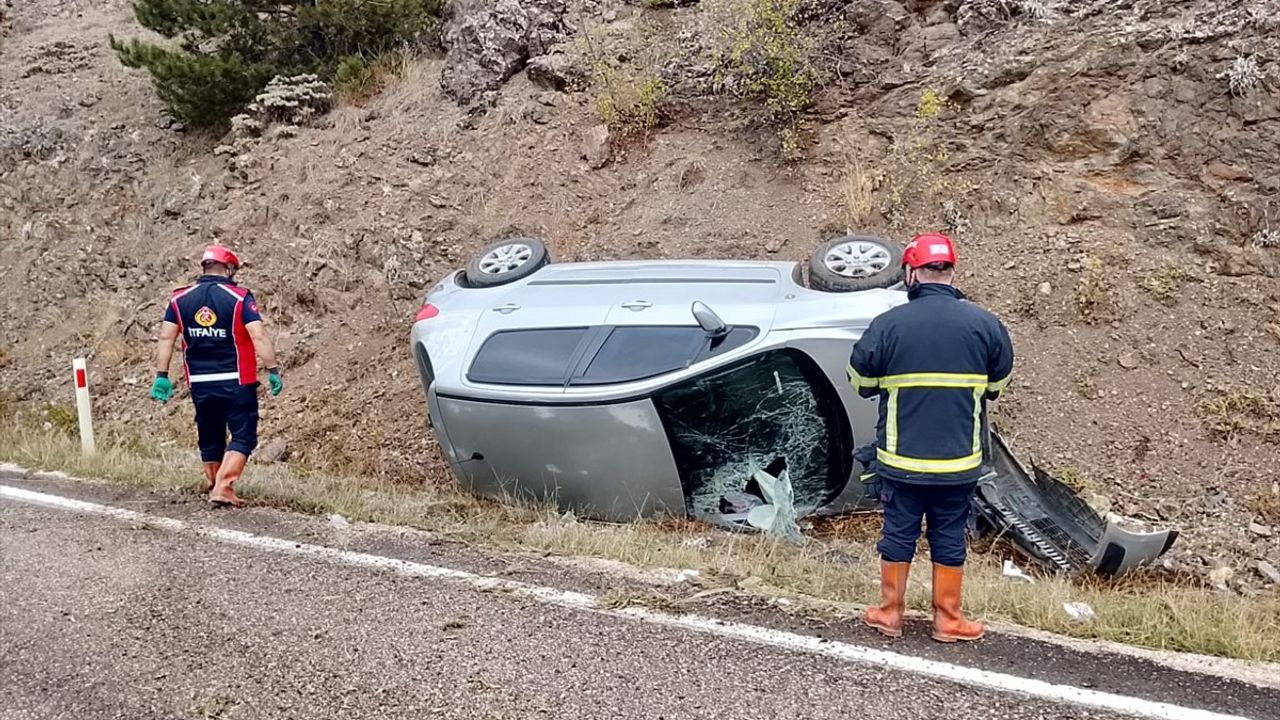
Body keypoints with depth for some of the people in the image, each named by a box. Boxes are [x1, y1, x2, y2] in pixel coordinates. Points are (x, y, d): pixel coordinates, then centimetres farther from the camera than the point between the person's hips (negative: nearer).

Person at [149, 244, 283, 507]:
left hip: (200, 384, 5)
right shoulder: (240, 298, -8)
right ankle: (222, 488, -9)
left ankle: (213, 484, 33)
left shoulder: (180, 299, 4)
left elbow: (166, 338, 3)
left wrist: (161, 376, 6)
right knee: (243, 436, 2)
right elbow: (259, 337, -15)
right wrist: (273, 370, -11)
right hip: (236, 382, -5)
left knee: (210, 437, 19)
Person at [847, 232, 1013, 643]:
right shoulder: (985, 324, -6)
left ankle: (890, 613, 25)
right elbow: (997, 385, 7)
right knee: (949, 539, 12)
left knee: (898, 533, 13)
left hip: (900, 458, -1)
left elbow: (861, 382, 0)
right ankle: (948, 620, 23)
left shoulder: (887, 324, -12)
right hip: (960, 460, 1)